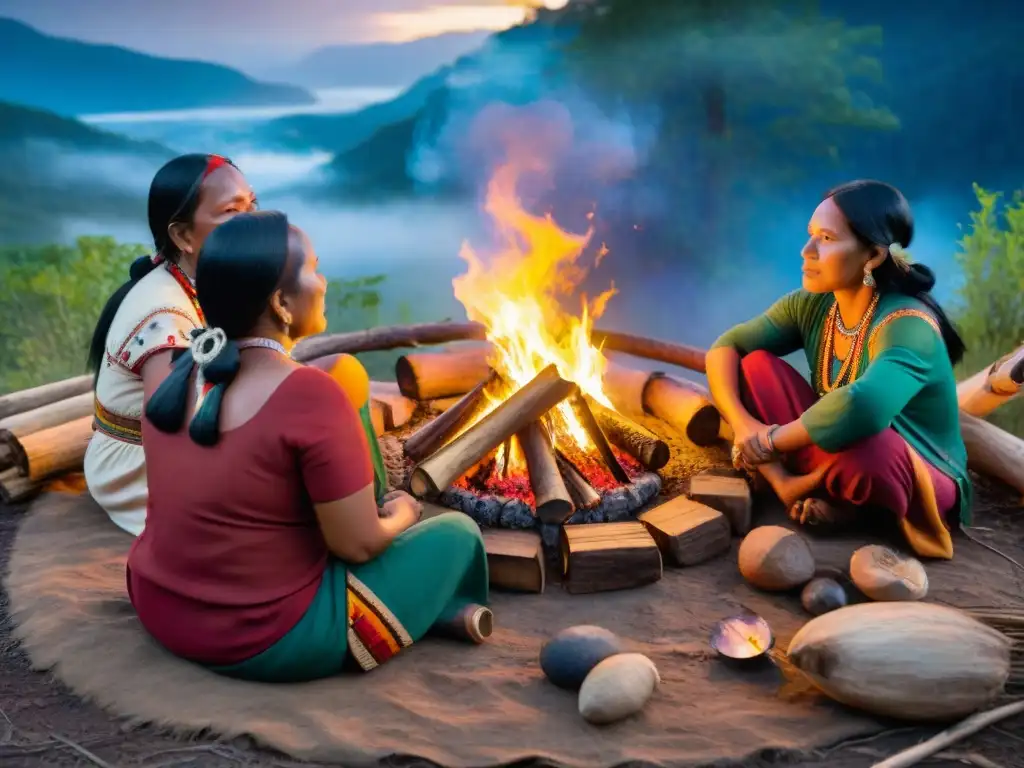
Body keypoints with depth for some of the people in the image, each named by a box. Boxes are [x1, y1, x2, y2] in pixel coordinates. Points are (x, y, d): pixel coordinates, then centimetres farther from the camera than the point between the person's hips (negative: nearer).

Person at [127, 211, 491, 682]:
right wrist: (401, 515, 4)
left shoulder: (175, 374, -2)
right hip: (269, 643, -7)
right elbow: (359, 545, -18)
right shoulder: (310, 394, -24)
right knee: (457, 533, 8)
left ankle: (434, 609, 21)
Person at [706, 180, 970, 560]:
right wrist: (743, 426, -24)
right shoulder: (811, 306, -8)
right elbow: (726, 347, -5)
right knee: (754, 366, -11)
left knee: (864, 445, -41)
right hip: (835, 454, 6)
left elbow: (860, 409, -50)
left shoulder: (908, 326, -30)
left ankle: (807, 484, -9)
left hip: (921, 483, -6)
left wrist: (770, 442, -34)